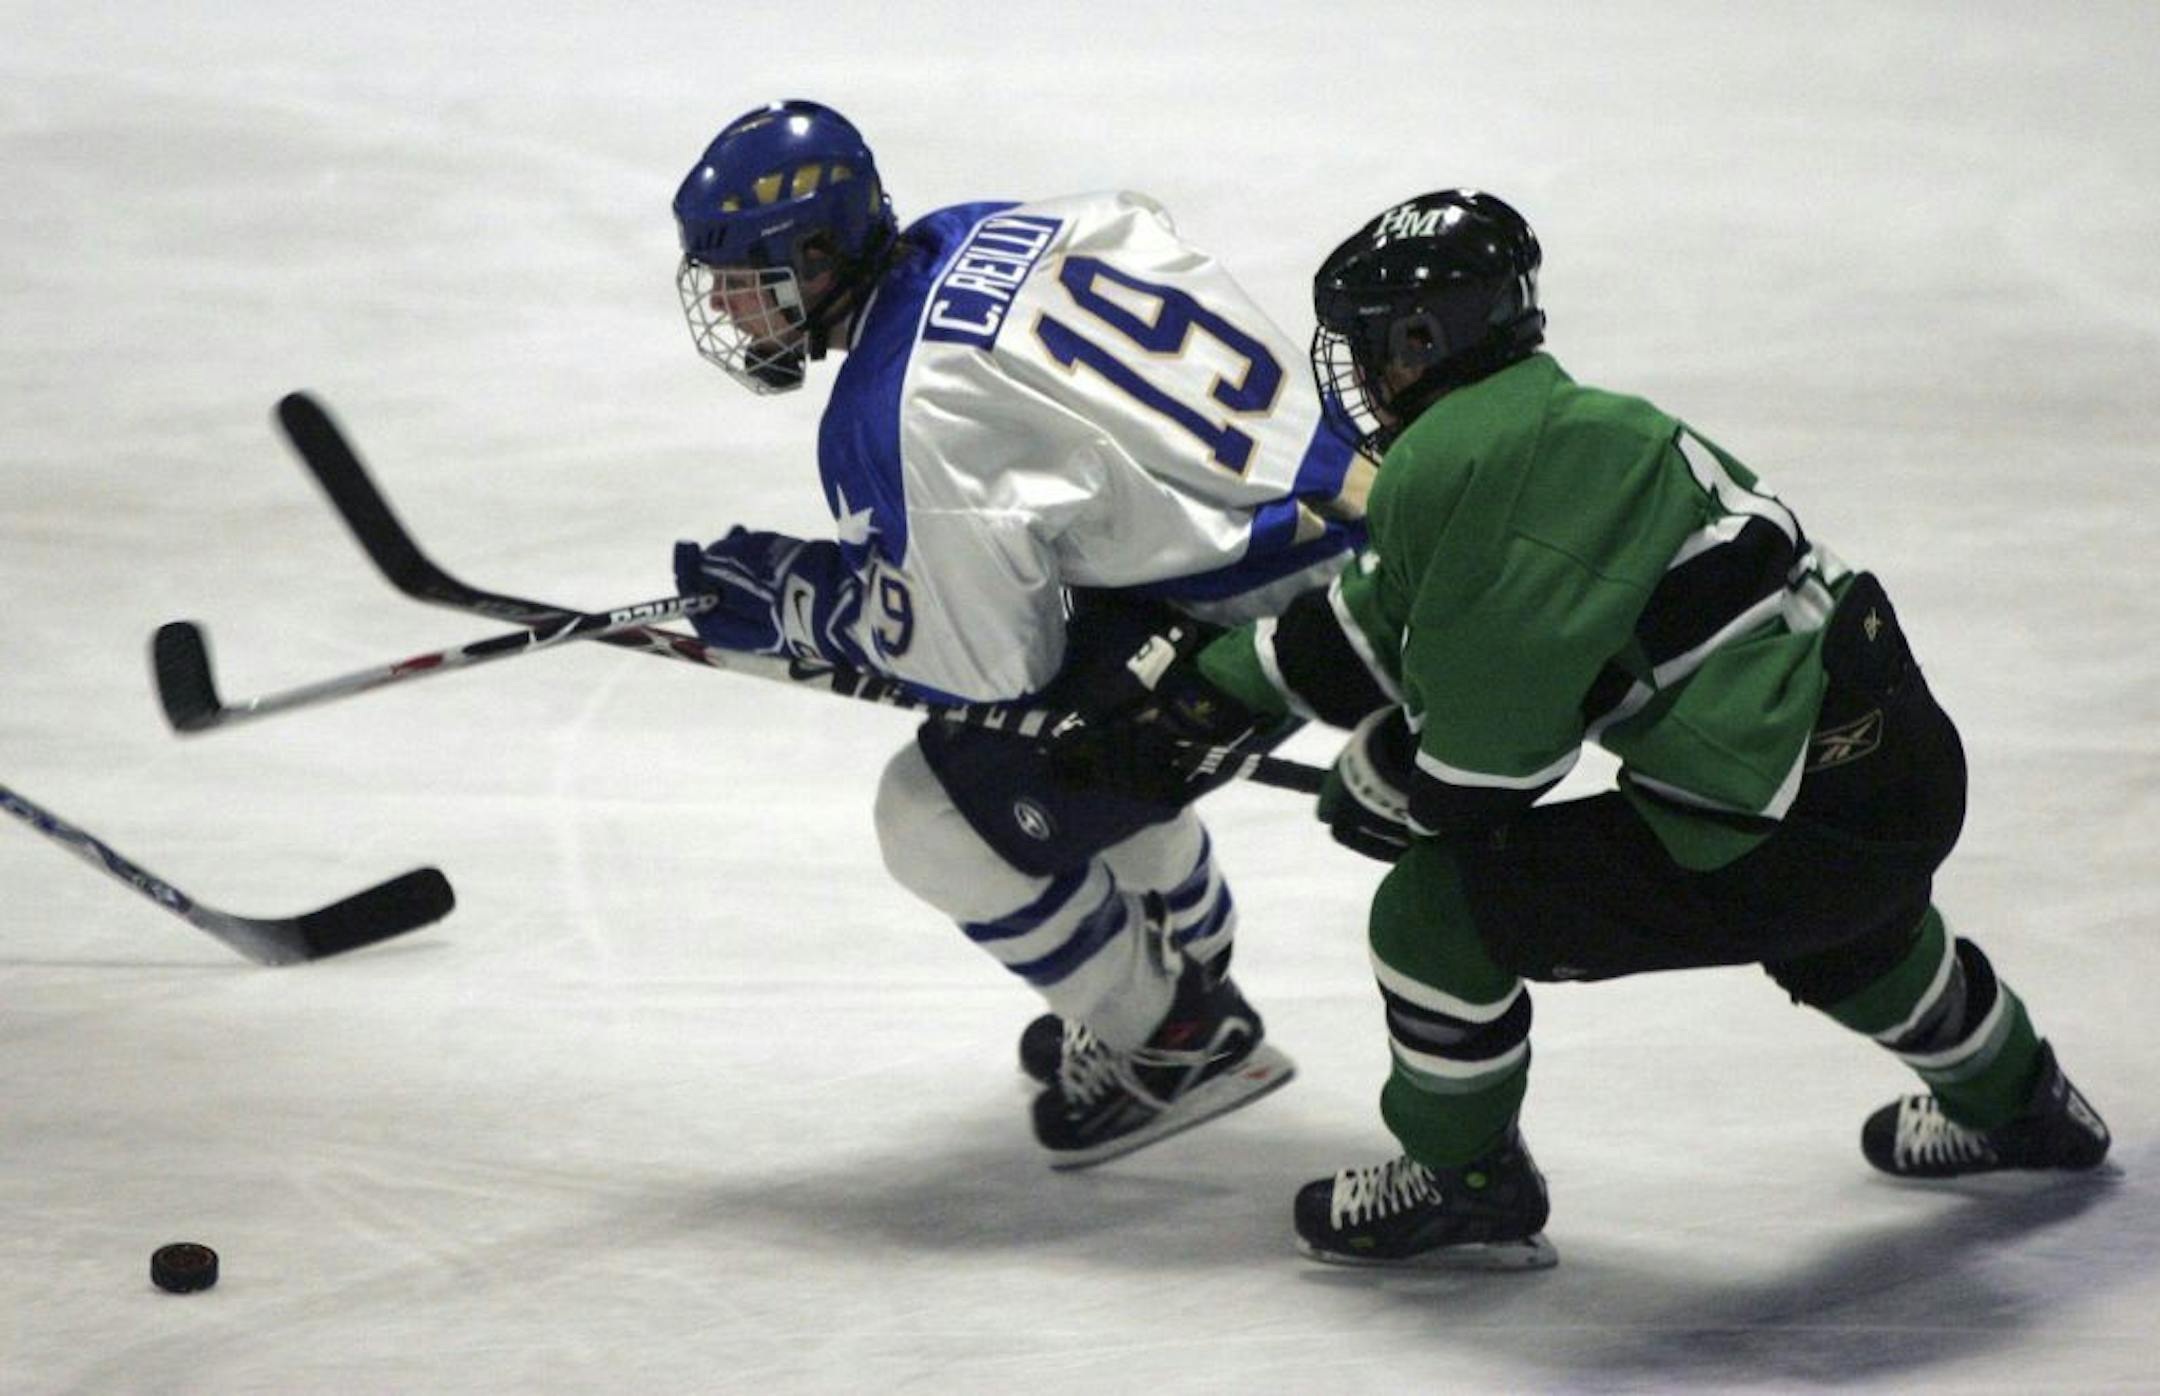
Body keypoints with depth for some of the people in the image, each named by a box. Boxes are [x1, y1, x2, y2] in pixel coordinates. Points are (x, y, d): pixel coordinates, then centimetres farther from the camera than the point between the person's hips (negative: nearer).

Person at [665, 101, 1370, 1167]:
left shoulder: (893, 424, -21)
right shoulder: (975, 236, 3)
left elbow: (991, 658, -15)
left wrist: (793, 600, -4)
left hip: (1258, 619, -10)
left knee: (944, 814, -2)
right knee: (1081, 746, 32)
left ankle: (1173, 1048, 15)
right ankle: (1191, 972, 51)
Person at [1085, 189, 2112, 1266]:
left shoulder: (1454, 467, -15)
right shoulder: (1546, 423, 15)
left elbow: (1483, 757, -14)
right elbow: (1373, 625, 26)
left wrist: (1369, 792, 6)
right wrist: (1207, 686, 32)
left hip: (1794, 832, -10)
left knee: (1436, 908, -1)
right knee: (1838, 925, 42)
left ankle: (1463, 1186, 21)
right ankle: (2013, 1105, 66)